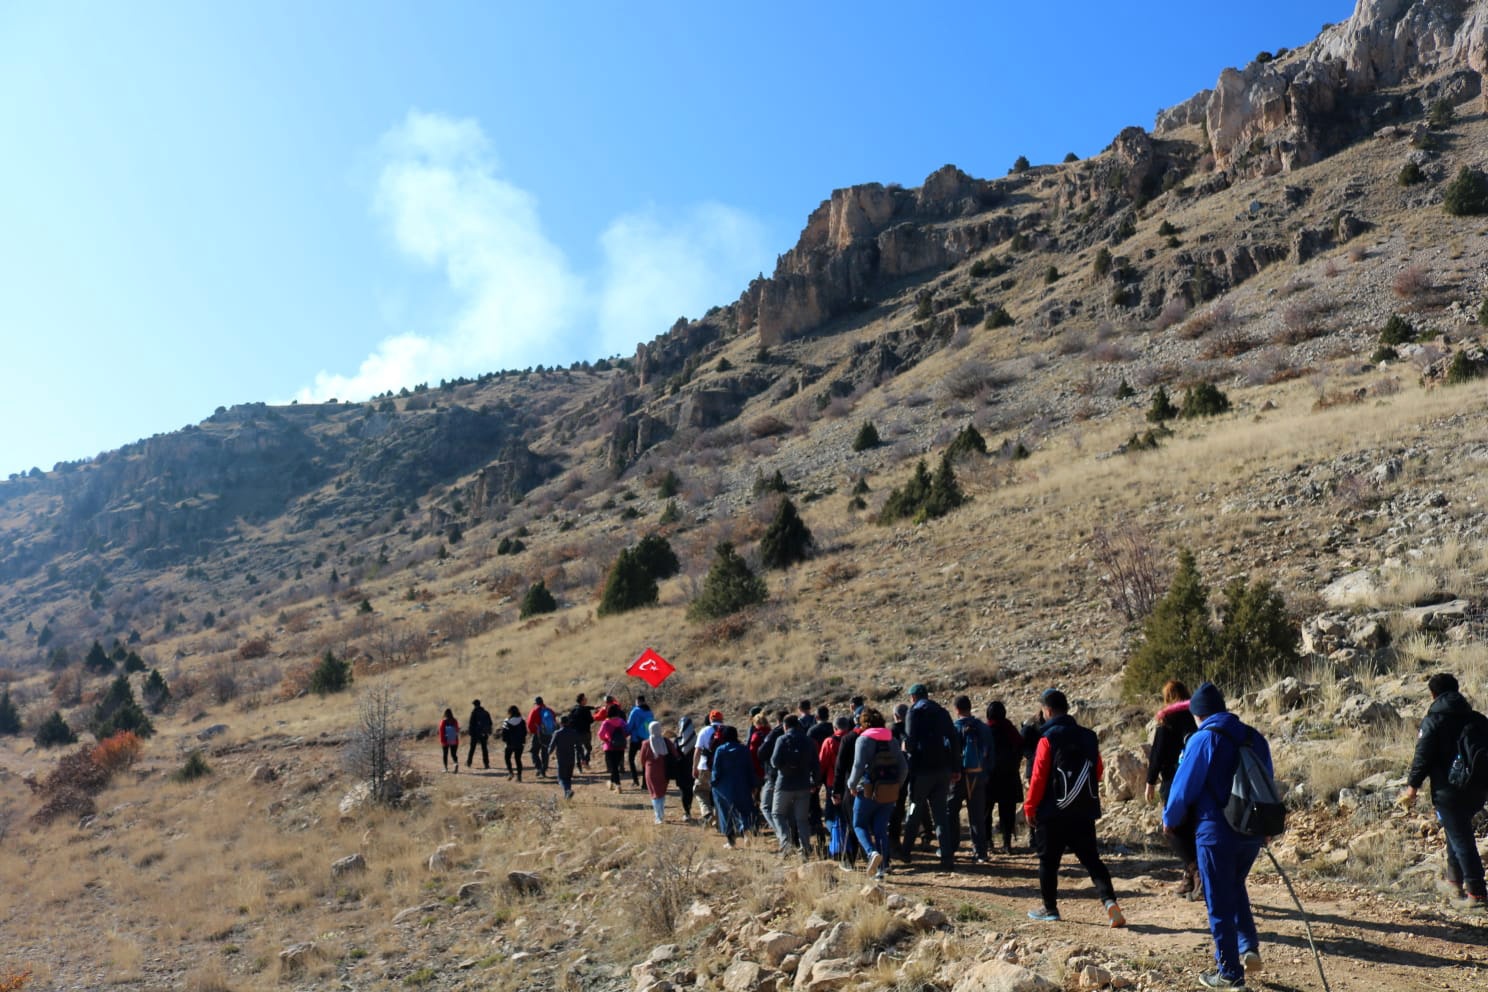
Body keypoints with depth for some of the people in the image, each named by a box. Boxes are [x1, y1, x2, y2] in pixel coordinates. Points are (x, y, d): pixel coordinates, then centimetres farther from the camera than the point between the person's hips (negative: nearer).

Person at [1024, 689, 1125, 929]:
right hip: (1084, 812, 5)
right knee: (1091, 859, 9)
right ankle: (1109, 901, -9)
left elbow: (1038, 778, -12)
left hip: (1053, 812, -5)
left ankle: (1050, 909, 17)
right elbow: (1097, 773, 13)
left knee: (1048, 860, 9)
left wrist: (1030, 808, -4)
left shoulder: (1048, 739, -13)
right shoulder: (1088, 737, 5)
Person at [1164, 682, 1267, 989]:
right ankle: (1249, 947, 13)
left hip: (1216, 833, -6)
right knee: (1235, 887, 27)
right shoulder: (1255, 738, 6)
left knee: (1220, 902, 5)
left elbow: (1183, 788, -10)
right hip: (1253, 832, 6)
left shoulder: (1203, 739, -13)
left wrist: (1170, 821, 7)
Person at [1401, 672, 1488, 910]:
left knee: (1461, 839, -1)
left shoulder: (1433, 722, -12)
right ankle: (1455, 880, 31)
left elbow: (1423, 757, -12)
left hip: (1448, 792, -6)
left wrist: (1412, 785, -2)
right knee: (1459, 834, 23)